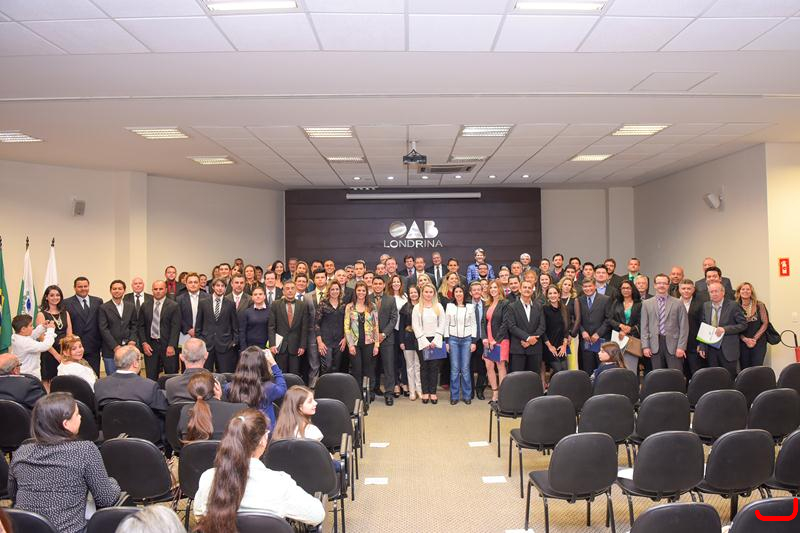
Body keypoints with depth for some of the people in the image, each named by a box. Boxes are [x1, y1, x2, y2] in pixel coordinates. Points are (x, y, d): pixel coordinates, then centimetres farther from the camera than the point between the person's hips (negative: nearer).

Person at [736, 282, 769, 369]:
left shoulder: (759, 305, -1)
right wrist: (745, 339, -10)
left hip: (758, 342, -1)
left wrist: (755, 338, -8)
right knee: (744, 369, 4)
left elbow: (765, 323, -1)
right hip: (742, 342, 1)